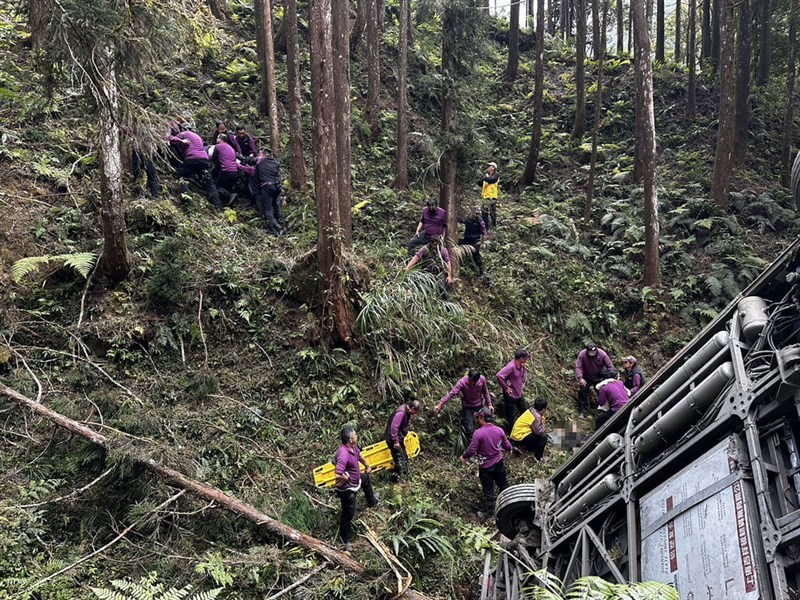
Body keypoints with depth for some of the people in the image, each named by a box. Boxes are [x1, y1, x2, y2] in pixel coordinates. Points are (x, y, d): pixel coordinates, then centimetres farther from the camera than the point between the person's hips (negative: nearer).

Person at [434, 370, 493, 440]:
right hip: (467, 408, -3)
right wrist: (440, 404, -42)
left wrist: (489, 404, 1)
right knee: (469, 429, -6)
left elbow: (485, 392, 1)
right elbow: (451, 394, -34)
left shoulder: (482, 379, -18)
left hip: (479, 406, 3)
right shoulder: (462, 382, -28)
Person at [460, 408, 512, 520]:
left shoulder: (478, 433, -26)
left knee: (488, 490, 10)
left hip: (485, 466, -5)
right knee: (503, 484, 24)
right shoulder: (499, 430, -10)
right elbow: (506, 445, 3)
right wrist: (510, 449, 26)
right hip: (499, 463, 5)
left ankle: (490, 512, 23)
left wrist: (463, 456, -3)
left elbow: (472, 450, -22)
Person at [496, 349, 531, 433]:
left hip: (519, 394, 9)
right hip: (510, 395, -9)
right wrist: (505, 388, -26)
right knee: (511, 417, 2)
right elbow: (499, 376, -36)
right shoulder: (511, 367, -26)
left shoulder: (522, 366, 1)